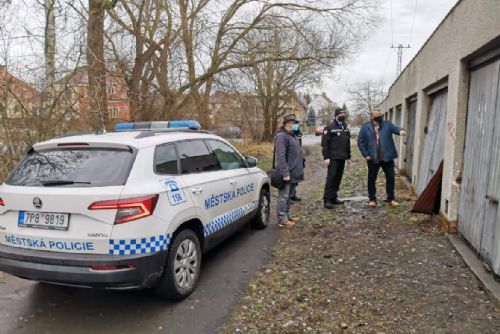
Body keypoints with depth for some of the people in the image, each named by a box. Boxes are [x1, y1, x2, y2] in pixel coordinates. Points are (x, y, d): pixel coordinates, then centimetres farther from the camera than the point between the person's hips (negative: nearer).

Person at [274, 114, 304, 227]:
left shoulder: (291, 136, 17)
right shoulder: (281, 136, -14)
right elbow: (280, 157, -22)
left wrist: (299, 171, 19)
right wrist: (285, 173, -25)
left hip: (293, 174, 10)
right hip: (287, 174, -10)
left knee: (289, 197, 17)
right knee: (283, 197, -3)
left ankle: (287, 216, 27)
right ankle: (282, 219, 3)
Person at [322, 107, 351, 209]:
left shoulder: (345, 128, 16)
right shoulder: (329, 128, -6)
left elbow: (348, 143, 21)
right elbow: (324, 143, -11)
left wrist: (348, 156, 18)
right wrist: (326, 157, -16)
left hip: (342, 158, 7)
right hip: (333, 158, -7)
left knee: (338, 178, 9)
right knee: (331, 178, -9)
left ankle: (333, 198, 17)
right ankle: (327, 200, -6)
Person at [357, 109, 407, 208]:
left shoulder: (387, 124, 4)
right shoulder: (365, 127, 0)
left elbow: (394, 128, -15)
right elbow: (361, 142, 1)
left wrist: (401, 130, -39)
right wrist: (365, 154, -6)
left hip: (387, 157, 1)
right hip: (373, 158, -1)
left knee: (390, 177, 7)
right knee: (372, 179, 7)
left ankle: (391, 198, 22)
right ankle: (372, 199, 21)